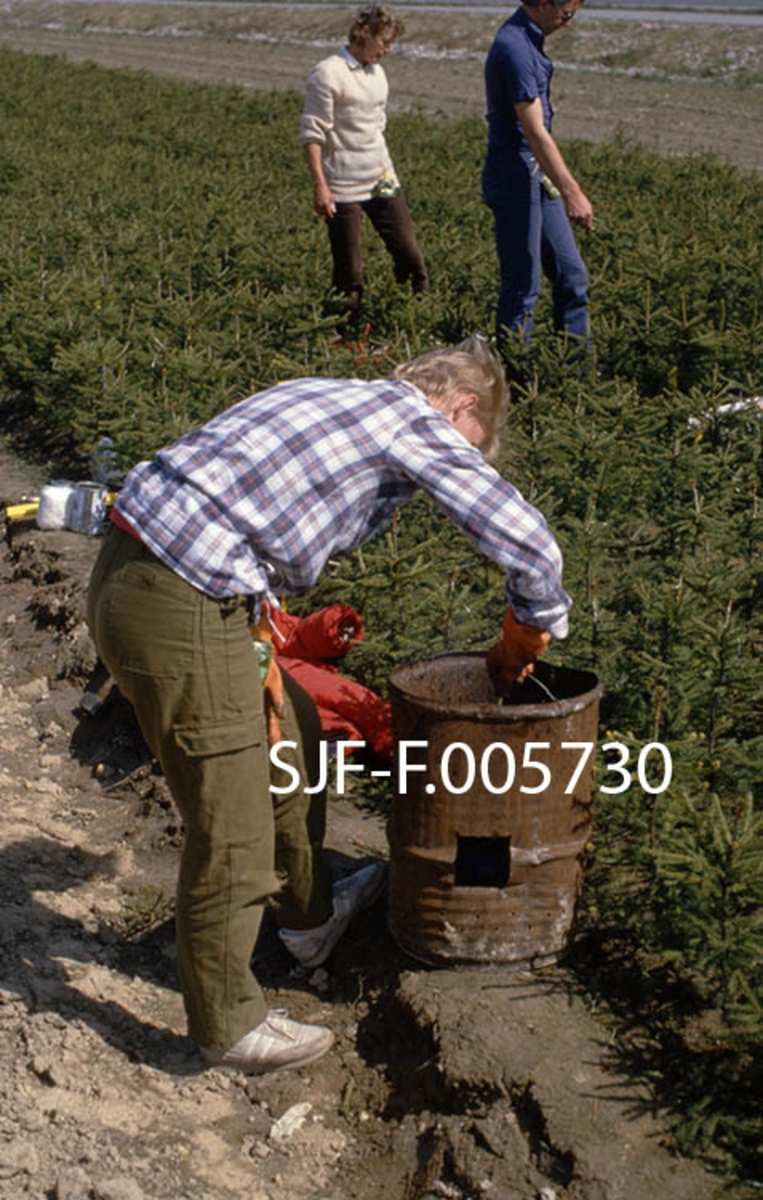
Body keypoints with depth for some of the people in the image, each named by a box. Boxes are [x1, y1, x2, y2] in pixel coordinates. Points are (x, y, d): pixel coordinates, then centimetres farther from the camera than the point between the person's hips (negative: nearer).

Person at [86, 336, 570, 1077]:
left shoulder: (334, 398, 22)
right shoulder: (415, 420, -3)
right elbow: (527, 542, -8)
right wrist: (531, 629, 11)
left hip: (131, 566, 10)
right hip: (178, 607, -10)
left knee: (290, 736, 26)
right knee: (232, 832, 4)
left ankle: (309, 917, 44)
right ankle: (227, 1025, 22)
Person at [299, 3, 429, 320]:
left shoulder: (377, 74, 14)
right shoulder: (328, 74, -9)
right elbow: (311, 133, -12)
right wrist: (320, 186, -18)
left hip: (382, 183, 7)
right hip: (343, 189, -7)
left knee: (410, 256, 3)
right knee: (349, 272, -2)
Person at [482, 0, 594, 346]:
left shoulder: (528, 41, 12)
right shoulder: (514, 48, -20)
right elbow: (535, 132, -25)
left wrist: (569, 187, 24)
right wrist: (571, 193, -26)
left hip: (536, 176, 10)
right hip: (515, 178, -10)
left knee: (571, 277, 11)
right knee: (522, 286, -3)